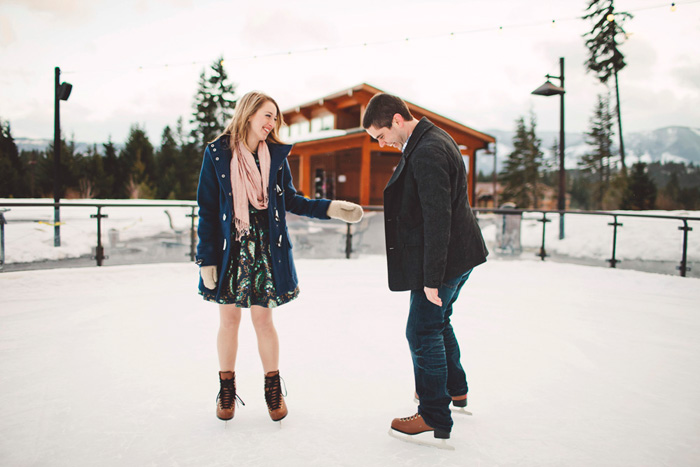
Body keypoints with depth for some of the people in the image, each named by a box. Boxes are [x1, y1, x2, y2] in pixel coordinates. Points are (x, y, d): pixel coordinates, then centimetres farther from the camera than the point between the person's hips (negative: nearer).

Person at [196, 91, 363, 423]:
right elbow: (207, 208, -3)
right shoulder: (218, 153, -3)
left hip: (266, 248, 1)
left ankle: (273, 389, 24)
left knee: (263, 319, 5)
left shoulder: (276, 154, 5)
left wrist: (330, 208, -4)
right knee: (229, 318, 8)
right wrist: (207, 259, -6)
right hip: (228, 248, -1)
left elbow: (290, 200, 9)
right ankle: (226, 390, 27)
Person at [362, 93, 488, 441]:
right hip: (459, 256, 11)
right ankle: (455, 389, 42)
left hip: (444, 259, -11)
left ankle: (435, 416, 14)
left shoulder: (427, 153, -23)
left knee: (422, 333, 0)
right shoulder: (432, 140, 11)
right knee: (438, 322, 24)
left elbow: (437, 219, -27)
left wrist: (432, 279, -24)